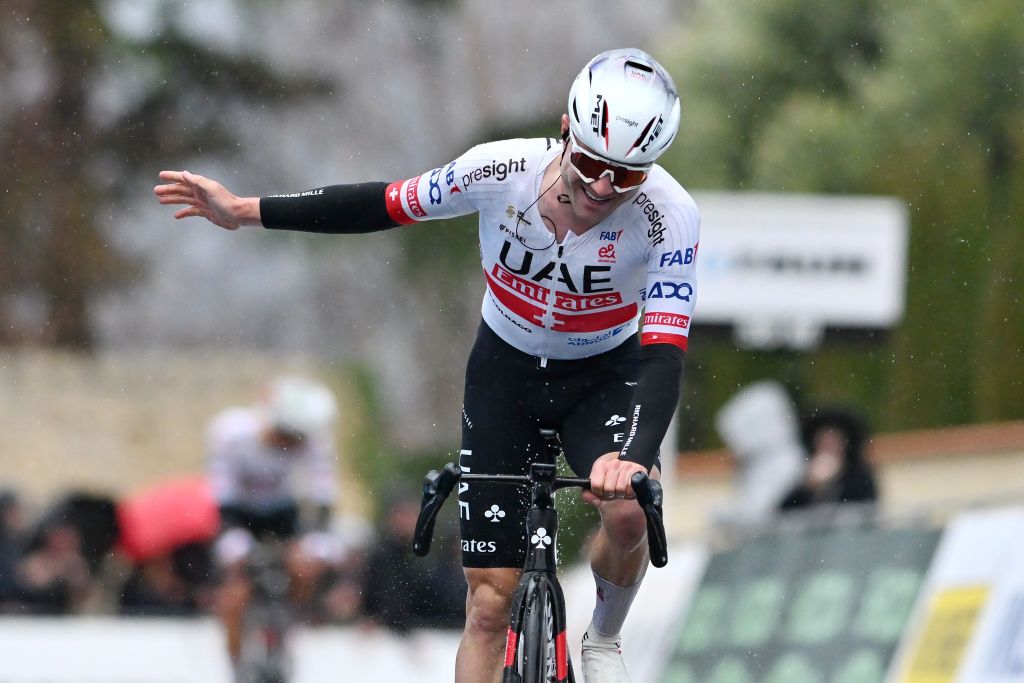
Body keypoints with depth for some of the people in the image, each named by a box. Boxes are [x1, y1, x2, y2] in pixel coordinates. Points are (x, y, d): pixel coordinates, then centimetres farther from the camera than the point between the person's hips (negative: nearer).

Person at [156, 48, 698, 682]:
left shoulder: (671, 214, -31)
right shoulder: (501, 170, -27)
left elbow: (664, 355, -37)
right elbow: (384, 205, -11)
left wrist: (632, 458, -55)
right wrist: (243, 211, -9)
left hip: (605, 375, -1)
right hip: (506, 369, 1)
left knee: (629, 512, -31)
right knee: (489, 602, -5)